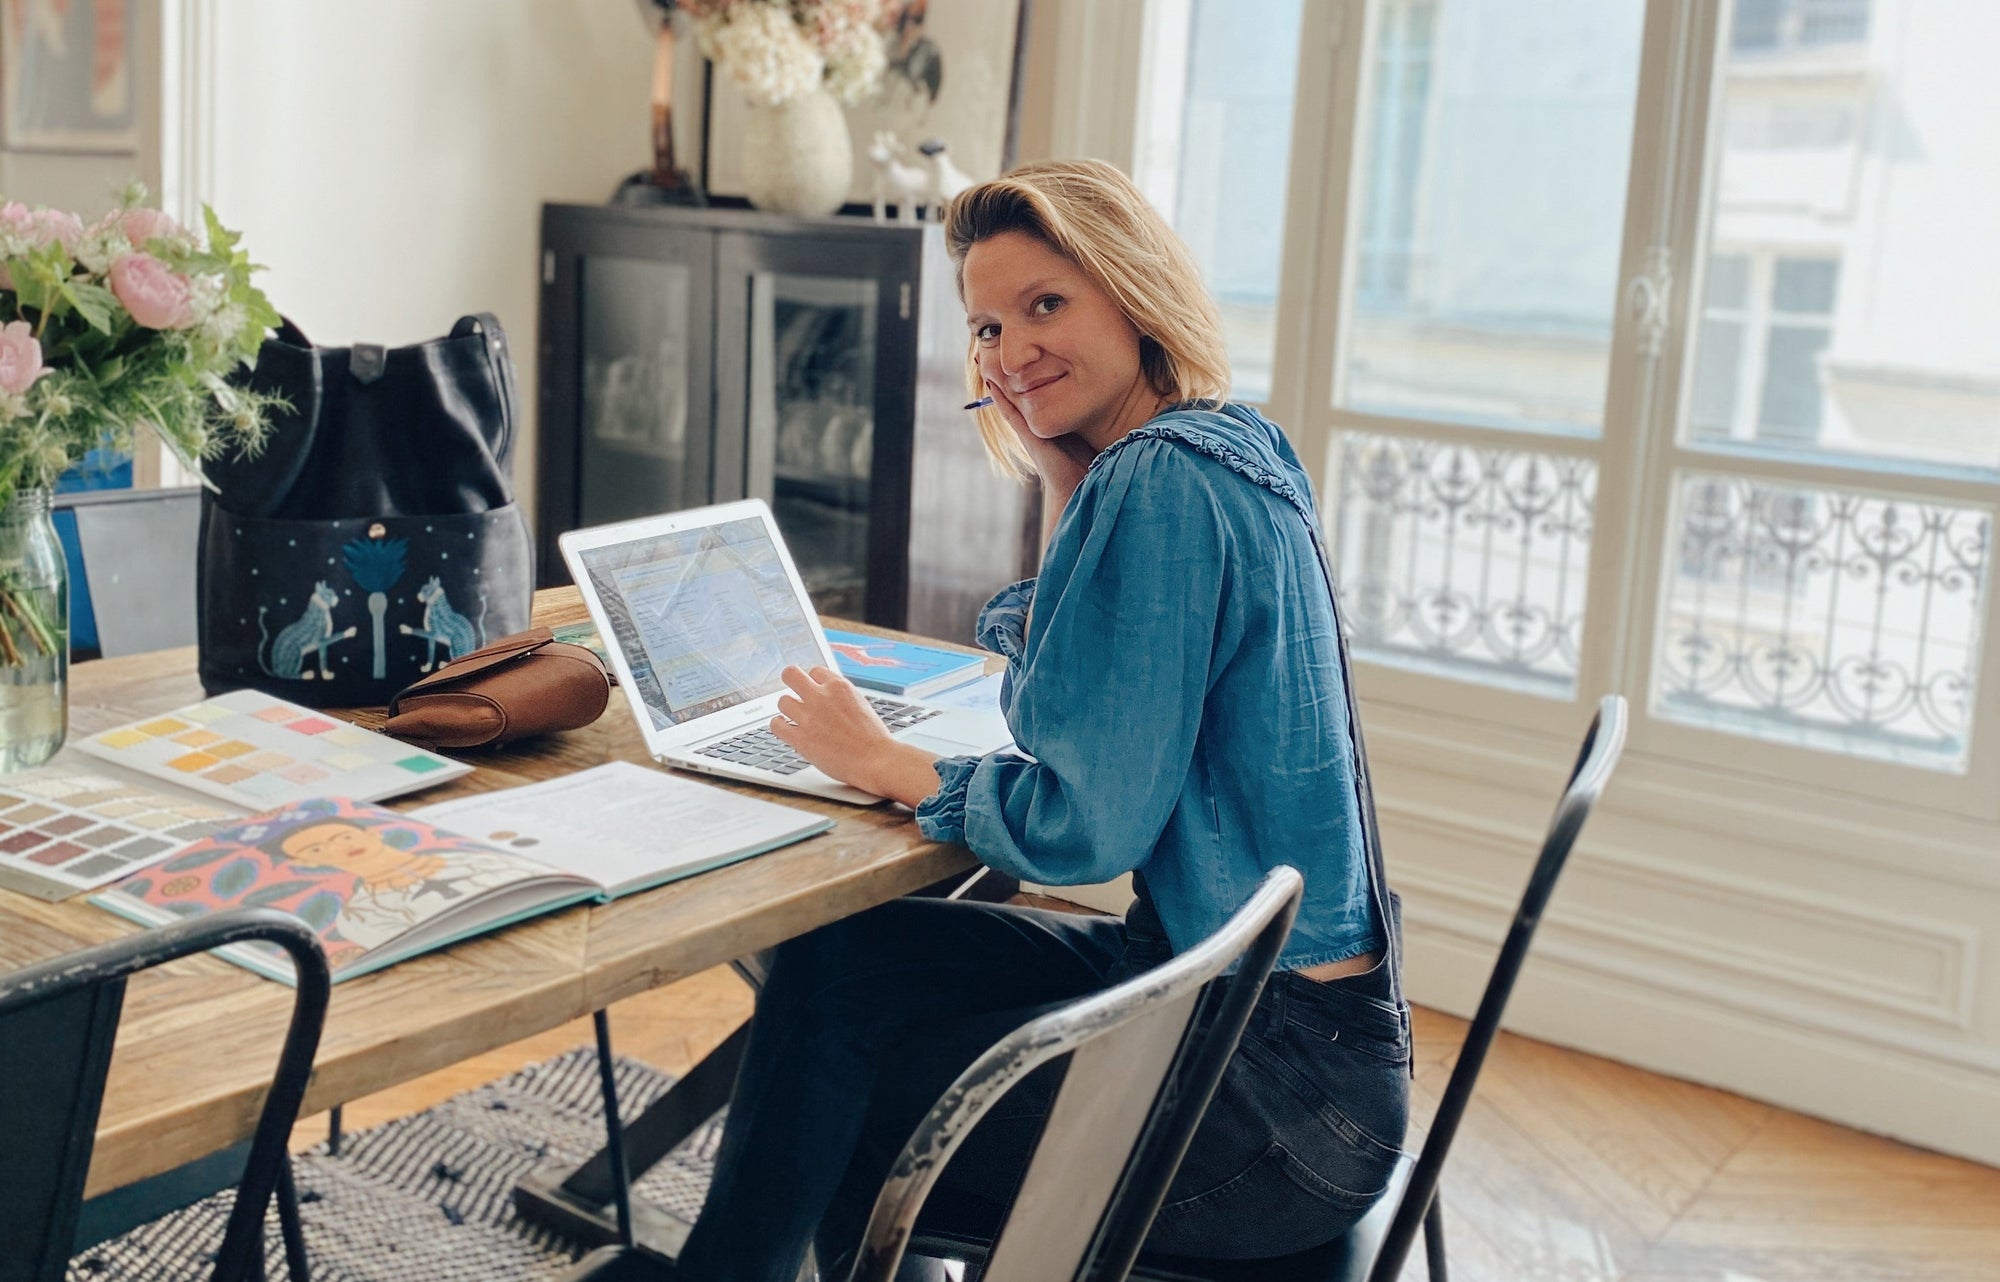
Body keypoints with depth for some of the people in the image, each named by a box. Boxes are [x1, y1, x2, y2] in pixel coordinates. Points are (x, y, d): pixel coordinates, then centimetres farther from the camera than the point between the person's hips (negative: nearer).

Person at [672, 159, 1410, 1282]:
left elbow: (1084, 826, -21)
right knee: (838, 958, 8)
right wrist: (1062, 470, 5)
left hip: (1278, 1092, -9)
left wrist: (885, 761, -6)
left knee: (839, 1042, 1)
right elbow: (1068, 701, 14)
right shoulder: (1233, 450, 9)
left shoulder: (1162, 484, -20)